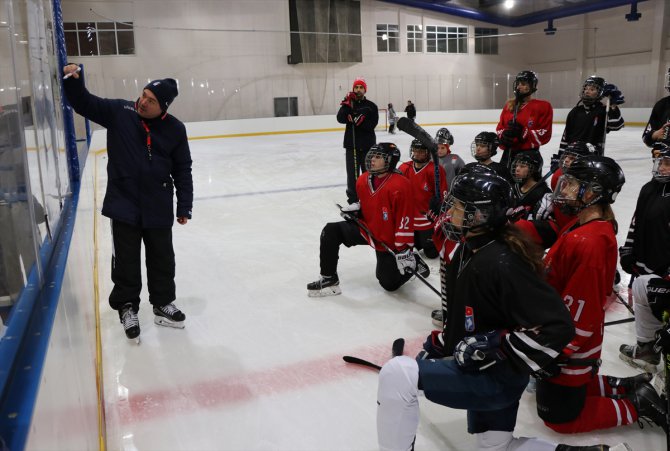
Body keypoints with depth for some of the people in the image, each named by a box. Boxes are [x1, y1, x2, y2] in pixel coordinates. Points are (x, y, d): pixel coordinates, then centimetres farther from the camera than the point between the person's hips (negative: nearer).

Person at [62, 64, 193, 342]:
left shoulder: (175, 129, -4)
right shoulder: (118, 112, -4)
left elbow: (182, 171, 1)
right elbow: (84, 103, 2)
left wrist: (184, 206, 0)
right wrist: (72, 80, -18)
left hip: (158, 209, 1)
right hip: (123, 205, -1)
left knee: (162, 259, 14)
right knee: (126, 262, 7)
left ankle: (163, 305, 33)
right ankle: (127, 307, 27)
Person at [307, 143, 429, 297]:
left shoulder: (400, 185, -26)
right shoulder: (362, 180, -3)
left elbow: (405, 221, -26)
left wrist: (404, 251, -26)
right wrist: (356, 209, -2)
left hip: (388, 240, -6)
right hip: (366, 228, 6)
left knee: (389, 284, 2)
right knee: (331, 231, -12)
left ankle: (413, 260, 30)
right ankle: (328, 279, -2)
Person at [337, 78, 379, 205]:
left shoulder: (371, 106, 3)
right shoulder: (348, 103, 7)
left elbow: (372, 124, -8)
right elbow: (340, 119, -11)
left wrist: (360, 121, -22)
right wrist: (347, 105, -20)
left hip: (368, 144, 0)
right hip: (351, 144, 1)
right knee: (352, 172, 1)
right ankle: (352, 198, 8)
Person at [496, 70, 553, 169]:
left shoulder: (542, 106, -4)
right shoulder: (509, 105, 12)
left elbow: (544, 135, -10)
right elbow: (499, 128, 14)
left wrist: (523, 133, -22)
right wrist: (503, 136, -9)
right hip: (508, 154, 6)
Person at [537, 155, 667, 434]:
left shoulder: (590, 242, -30)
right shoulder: (582, 225, 1)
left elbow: (579, 312, -27)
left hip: (571, 346, -9)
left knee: (558, 415, 8)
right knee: (552, 387, 28)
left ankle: (633, 405, 14)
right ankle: (618, 388, 30)